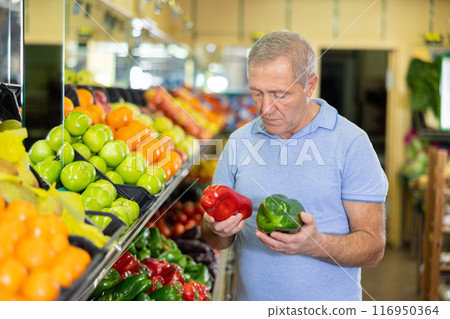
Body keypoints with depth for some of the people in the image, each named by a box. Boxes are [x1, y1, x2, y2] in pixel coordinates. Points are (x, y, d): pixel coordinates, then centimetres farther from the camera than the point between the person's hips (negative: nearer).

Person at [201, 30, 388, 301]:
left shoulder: (351, 143, -11)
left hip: (328, 308, -3)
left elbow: (373, 248, -12)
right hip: (250, 301, 3)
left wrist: (314, 244, -29)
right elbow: (215, 240, 5)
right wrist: (219, 230, -17)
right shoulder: (239, 141, 0)